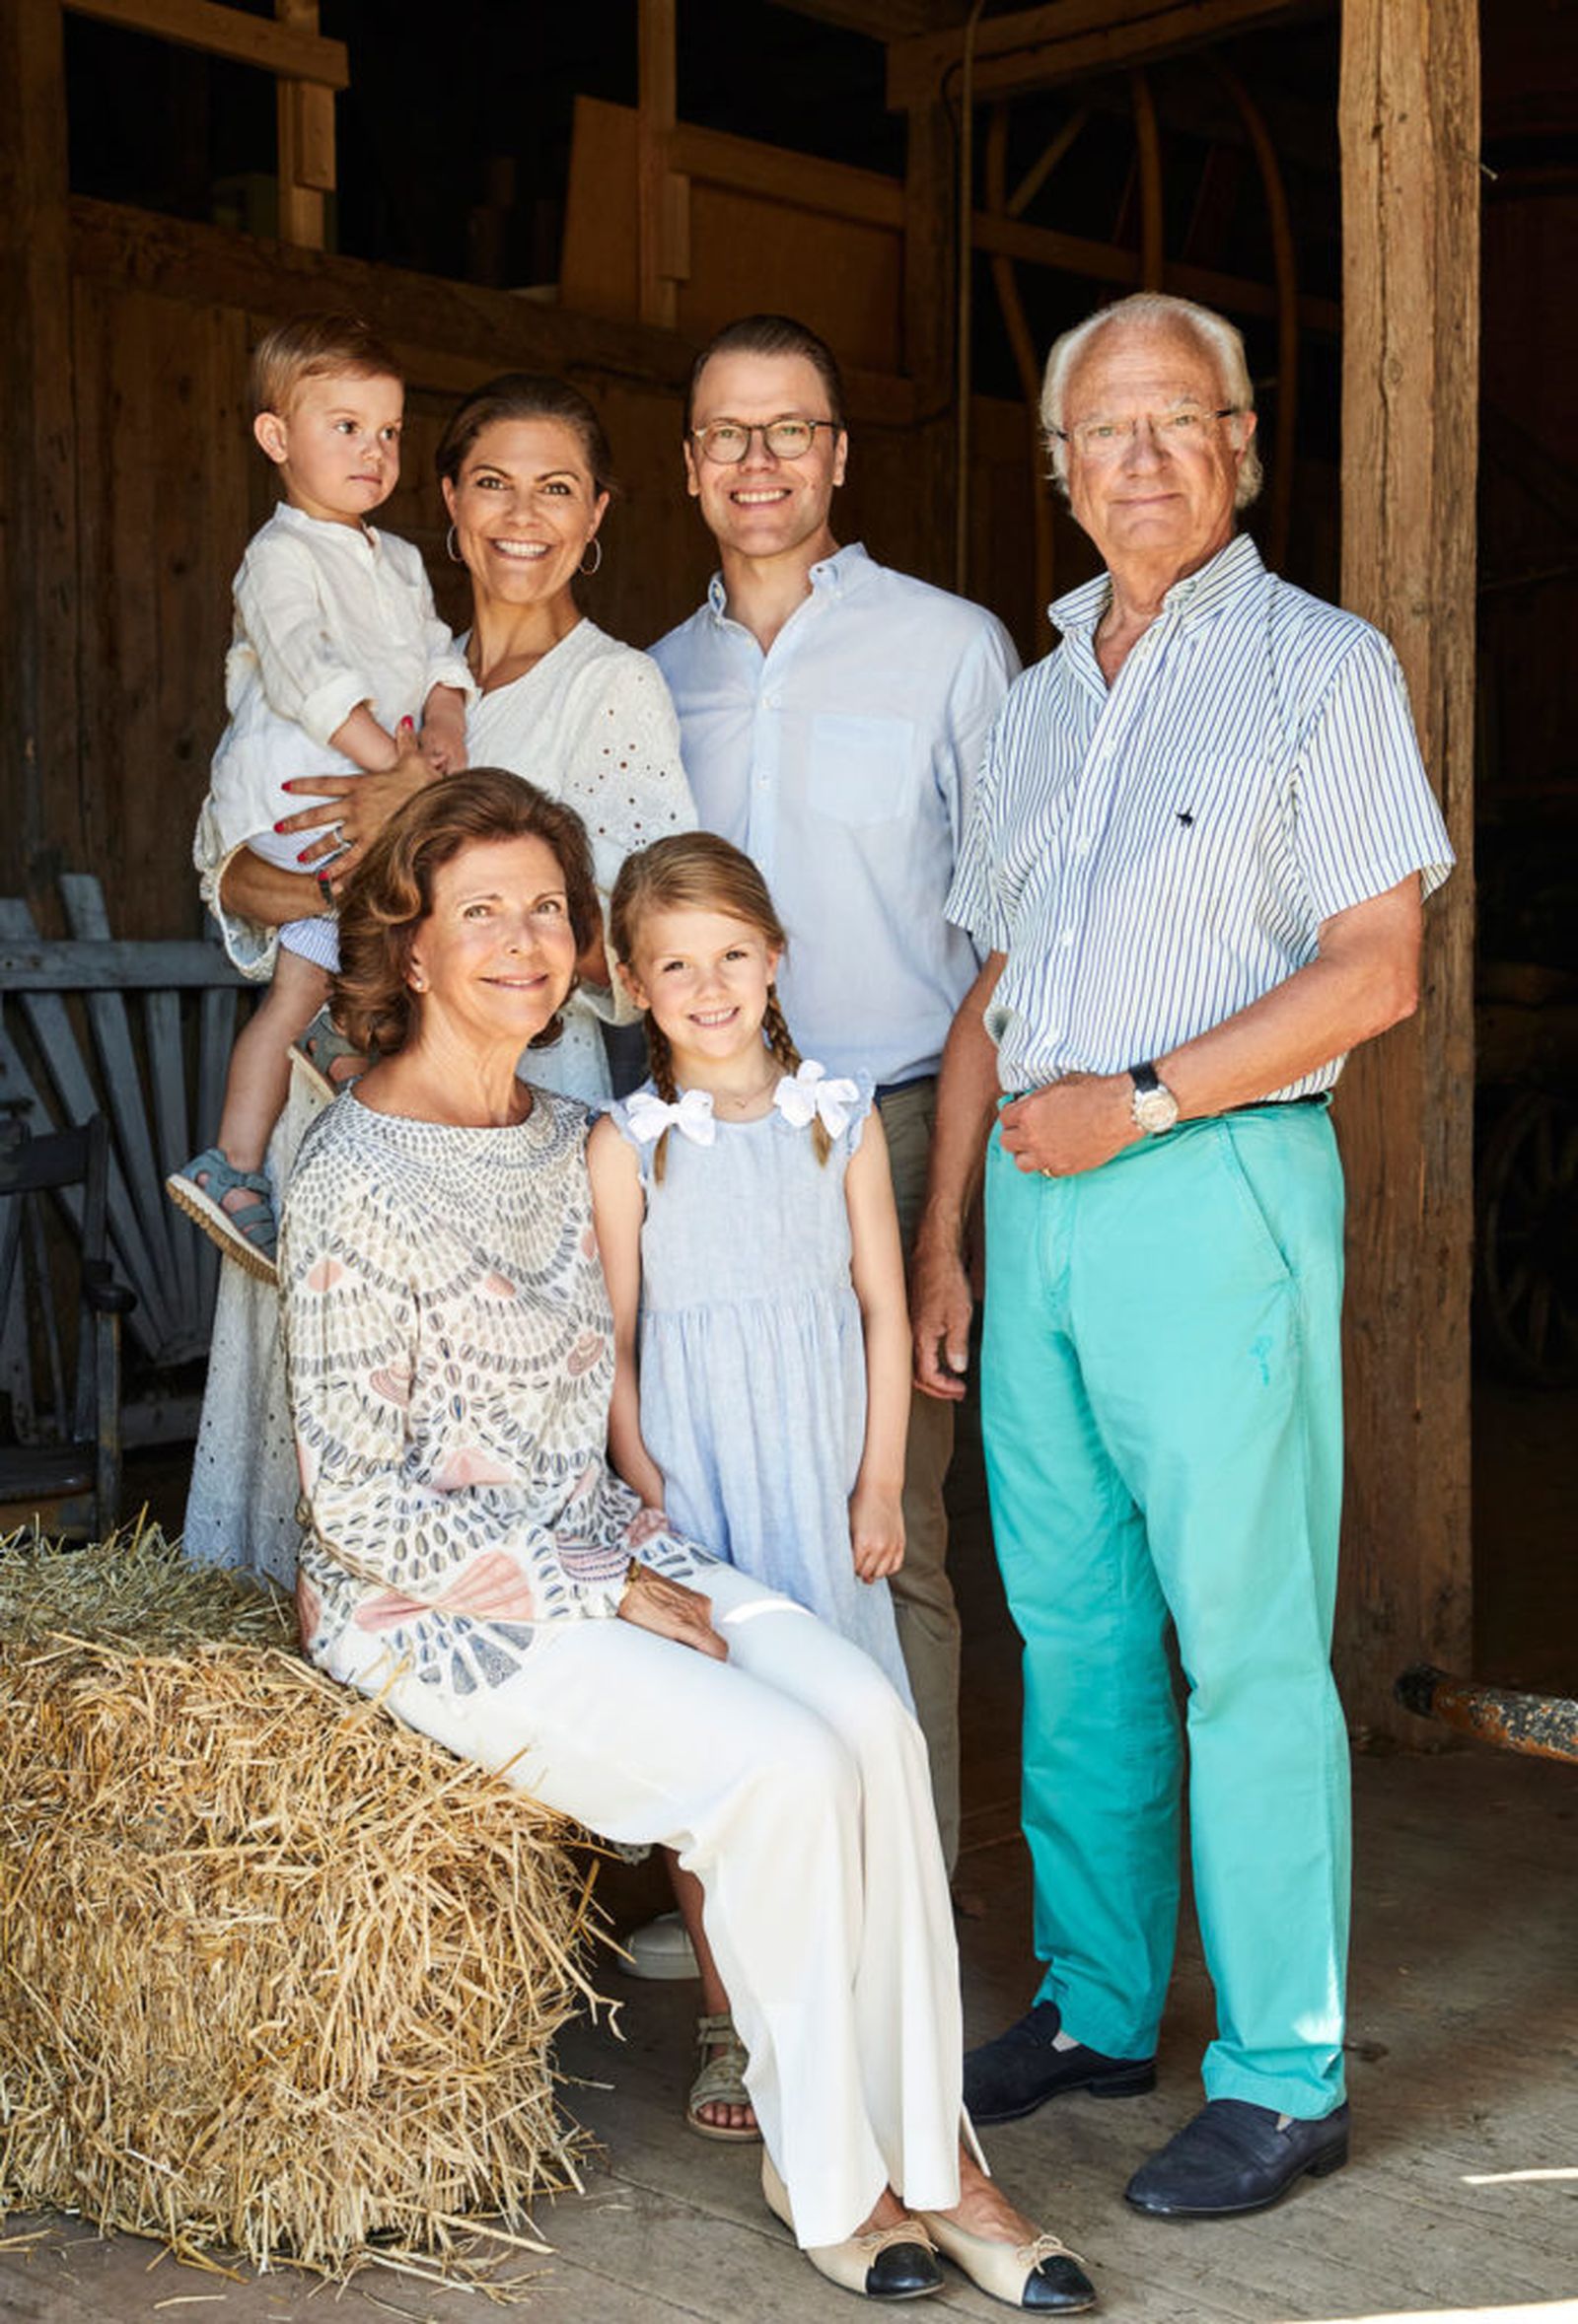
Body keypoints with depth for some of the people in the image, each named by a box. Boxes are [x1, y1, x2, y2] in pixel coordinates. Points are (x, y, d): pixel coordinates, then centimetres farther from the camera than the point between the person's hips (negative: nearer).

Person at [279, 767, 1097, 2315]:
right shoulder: (358, 1183, -16)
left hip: (592, 1555, 7)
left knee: (868, 1711, -17)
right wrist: (600, 1593, -16)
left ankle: (925, 2148, -7)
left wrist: (637, 1554, 4)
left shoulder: (565, 1139, 9)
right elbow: (358, 1506, -17)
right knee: (781, 1765, -23)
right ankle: (824, 2172, -2)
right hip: (429, 1609, -7)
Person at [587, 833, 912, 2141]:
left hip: (824, 1481, 2)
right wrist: (648, 1492, -9)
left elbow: (886, 1312, 6)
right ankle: (731, 2029, 13)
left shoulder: (842, 1121, 5)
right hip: (693, 1485, -1)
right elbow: (607, 1343, 0)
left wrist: (880, 1483, 0)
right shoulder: (626, 1146, 0)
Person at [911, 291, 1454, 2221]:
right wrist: (941, 1239, 13)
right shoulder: (1041, 696, 19)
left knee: (1244, 1641, -4)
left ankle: (1283, 2077, 6)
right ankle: (1095, 2008, 24)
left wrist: (1136, 1098, -14)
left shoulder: (1321, 665, 1)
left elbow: (1374, 968, -8)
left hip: (1214, 1189, -6)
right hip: (1036, 1195, 6)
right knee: (1071, 1630, 11)